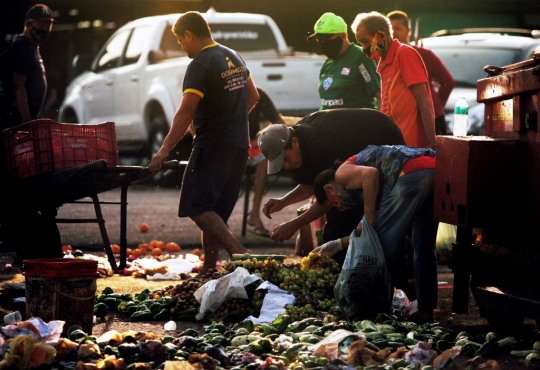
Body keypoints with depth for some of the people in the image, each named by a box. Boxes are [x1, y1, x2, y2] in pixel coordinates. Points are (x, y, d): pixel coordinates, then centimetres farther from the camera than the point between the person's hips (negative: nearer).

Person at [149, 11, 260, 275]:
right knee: (215, 212, 12)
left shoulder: (200, 65, -15)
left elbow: (185, 113, -21)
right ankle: (209, 267, 12)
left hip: (213, 146, -9)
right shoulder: (234, 58, 12)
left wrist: (164, 150, -20)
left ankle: (239, 253, -24)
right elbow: (253, 96, 23)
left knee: (197, 207, -11)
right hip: (239, 146, 9)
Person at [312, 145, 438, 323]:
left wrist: (368, 218, -5)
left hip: (412, 173, -9)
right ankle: (426, 310, 21)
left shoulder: (342, 173, 13)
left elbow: (370, 173, -9)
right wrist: (338, 245, 45)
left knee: (384, 245, 1)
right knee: (424, 246, 18)